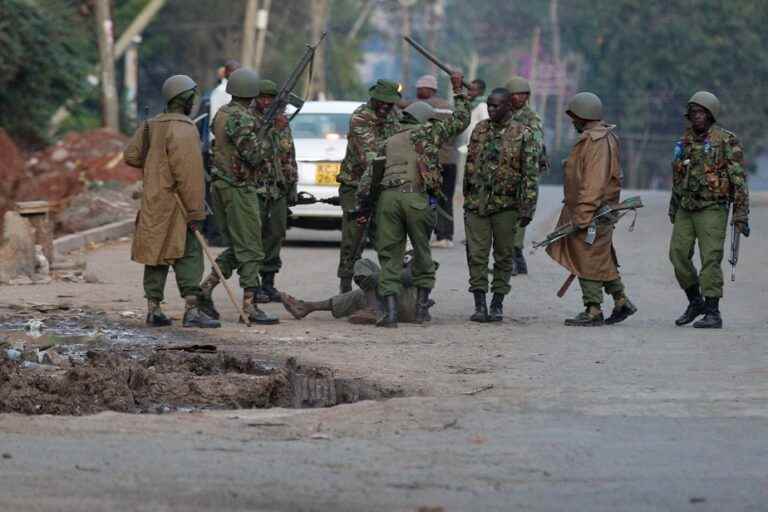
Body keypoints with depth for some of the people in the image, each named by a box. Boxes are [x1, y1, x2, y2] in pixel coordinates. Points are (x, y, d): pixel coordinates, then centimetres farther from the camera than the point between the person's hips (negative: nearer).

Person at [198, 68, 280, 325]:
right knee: (250, 250, -6)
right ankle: (249, 306, -7)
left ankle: (206, 289, 12)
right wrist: (272, 131, -11)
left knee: (237, 247, 17)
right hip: (239, 190, -9)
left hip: (222, 186, 9)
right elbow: (255, 156, -21)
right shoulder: (241, 119, -17)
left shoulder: (222, 114, 11)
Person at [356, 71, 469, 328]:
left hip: (387, 197, 3)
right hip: (418, 198, -2)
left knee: (390, 257, 3)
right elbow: (460, 119, 23)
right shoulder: (428, 132, 15)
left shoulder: (388, 143, 26)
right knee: (422, 253, 15)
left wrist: (363, 208, 18)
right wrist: (458, 90, 35)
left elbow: (368, 177, 17)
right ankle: (422, 307, 16)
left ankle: (390, 312, -8)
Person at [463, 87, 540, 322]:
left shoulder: (524, 135, -4)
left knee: (504, 256, 5)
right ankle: (479, 305, 0)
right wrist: (467, 198, 16)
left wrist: (527, 208, -12)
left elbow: (531, 175, -6)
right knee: (477, 255, -2)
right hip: (476, 204, 3)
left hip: (506, 206, -3)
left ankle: (497, 304, 13)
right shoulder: (479, 129, 9)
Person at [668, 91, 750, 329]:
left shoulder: (726, 141, -7)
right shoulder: (685, 142, 13)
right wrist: (673, 209, 24)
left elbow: (739, 179, -9)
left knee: (711, 260, -8)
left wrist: (741, 214, -14)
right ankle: (695, 302, 19)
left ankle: (713, 313, -4)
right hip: (685, 211, 6)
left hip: (711, 209, -6)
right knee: (678, 254, 2)